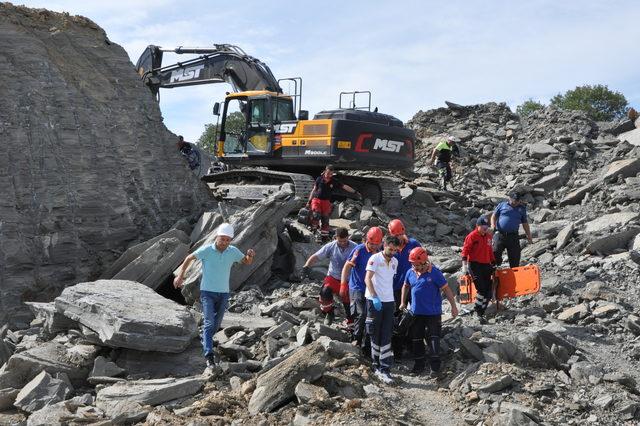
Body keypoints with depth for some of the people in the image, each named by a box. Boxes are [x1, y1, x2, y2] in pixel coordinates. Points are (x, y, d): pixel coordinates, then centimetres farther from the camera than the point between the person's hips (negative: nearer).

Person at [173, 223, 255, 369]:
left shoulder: (233, 251, -4)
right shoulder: (206, 250, -13)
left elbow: (247, 262, 9)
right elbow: (189, 258, 1)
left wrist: (250, 255, -14)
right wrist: (180, 275, -4)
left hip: (223, 293, 4)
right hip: (207, 292, -4)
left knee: (216, 324, 15)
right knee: (209, 323, -15)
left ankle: (205, 341, 44)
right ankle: (209, 357, -18)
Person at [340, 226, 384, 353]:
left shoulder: (378, 253, 3)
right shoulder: (359, 250, -12)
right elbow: (347, 267, -11)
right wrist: (343, 285, -17)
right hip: (357, 288, -5)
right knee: (361, 314, -16)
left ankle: (366, 345, 18)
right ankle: (356, 340, 2)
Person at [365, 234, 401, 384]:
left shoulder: (395, 261, 12)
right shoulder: (375, 258, -8)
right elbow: (367, 279, -15)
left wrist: (392, 298, 16)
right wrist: (375, 297, -25)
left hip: (389, 301, 5)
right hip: (374, 301, -5)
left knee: (386, 337, -1)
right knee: (375, 335, 5)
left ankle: (384, 370, -2)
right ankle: (377, 365, 18)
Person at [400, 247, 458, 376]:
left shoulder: (434, 273, -14)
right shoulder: (410, 272, 1)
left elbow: (446, 289, -9)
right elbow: (406, 286, 19)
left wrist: (453, 306, -10)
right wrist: (403, 302, 18)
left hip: (433, 312, -5)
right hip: (416, 312, 5)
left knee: (433, 339, -2)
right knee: (416, 339, 11)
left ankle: (435, 367, 5)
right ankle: (419, 365, 24)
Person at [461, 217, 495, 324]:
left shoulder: (488, 236, 12)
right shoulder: (472, 236, -9)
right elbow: (465, 250, -11)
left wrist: (493, 264, 23)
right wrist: (465, 265, -19)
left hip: (486, 265, 7)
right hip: (474, 265, -7)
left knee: (489, 291, 3)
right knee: (481, 289, -17)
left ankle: (481, 312, 13)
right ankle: (478, 312, -5)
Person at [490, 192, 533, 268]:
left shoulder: (522, 209, 15)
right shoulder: (502, 205, 9)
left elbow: (525, 223, 21)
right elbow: (494, 216, 9)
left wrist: (529, 236, 16)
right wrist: (493, 226, -10)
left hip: (513, 237, 2)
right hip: (500, 234, -2)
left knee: (515, 258, 2)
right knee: (495, 253, -14)